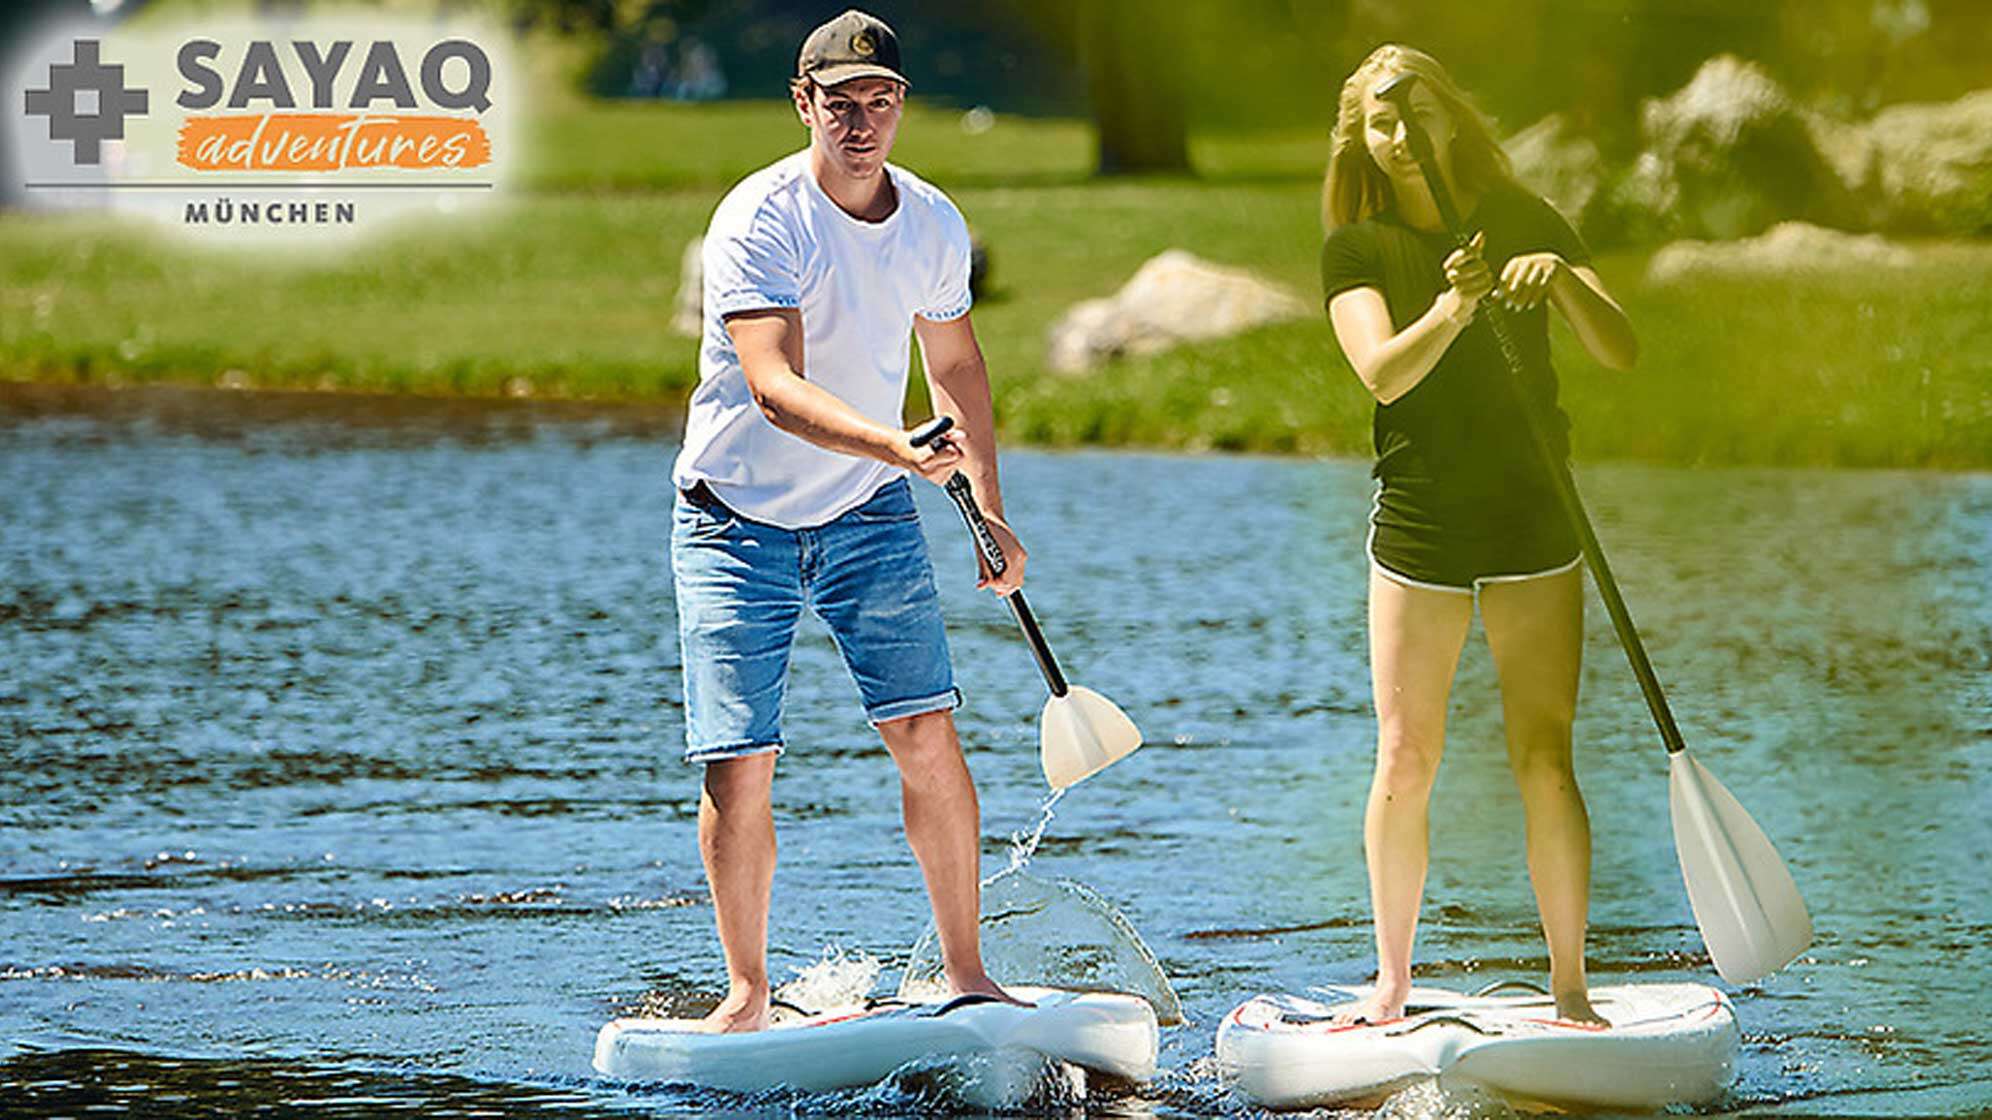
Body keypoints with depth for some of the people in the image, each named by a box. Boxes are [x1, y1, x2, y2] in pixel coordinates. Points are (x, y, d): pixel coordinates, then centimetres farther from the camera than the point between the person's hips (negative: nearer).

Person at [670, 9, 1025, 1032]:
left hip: (867, 518, 4)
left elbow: (954, 364, 17)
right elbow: (774, 386, -31)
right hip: (736, 518, -4)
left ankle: (965, 973, 3)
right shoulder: (761, 220, -20)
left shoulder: (933, 227, -1)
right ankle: (746, 993, 8)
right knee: (738, 767, -7)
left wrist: (990, 513, 16)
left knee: (926, 735, -7)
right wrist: (899, 447, -44)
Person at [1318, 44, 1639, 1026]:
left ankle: (1569, 990, 2)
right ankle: (1391, 982, 14)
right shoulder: (1358, 250, 1)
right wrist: (1452, 311, -35)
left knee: (1545, 760, -4)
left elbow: (1621, 352, -7)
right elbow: (1384, 373, -17)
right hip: (1418, 529, 0)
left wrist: (1562, 280, -25)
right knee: (1404, 762, -1)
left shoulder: (1525, 226, 3)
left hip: (1532, 524, 0)